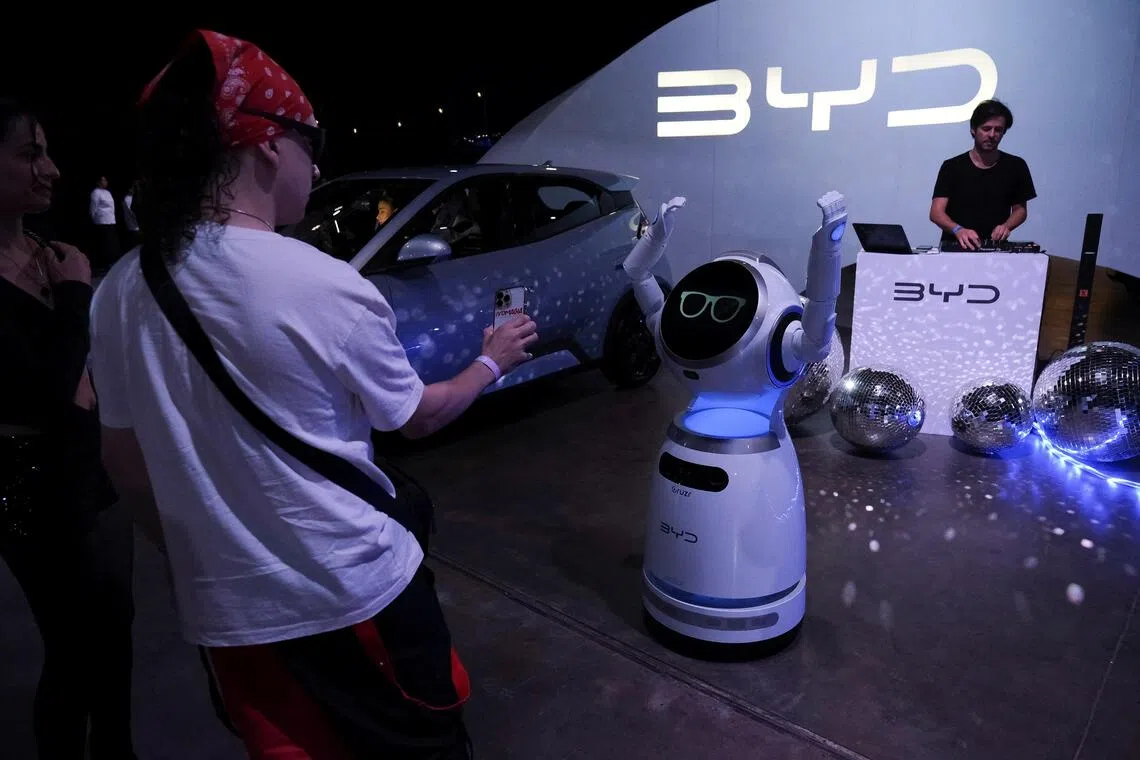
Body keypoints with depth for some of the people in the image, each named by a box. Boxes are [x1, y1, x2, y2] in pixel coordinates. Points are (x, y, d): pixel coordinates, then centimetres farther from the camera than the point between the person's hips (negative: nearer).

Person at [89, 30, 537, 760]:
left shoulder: (121, 292, -5)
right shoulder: (326, 287, -21)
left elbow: (126, 461, 6)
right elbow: (418, 417, -5)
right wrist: (493, 359, 13)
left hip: (224, 608, 5)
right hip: (354, 592, -5)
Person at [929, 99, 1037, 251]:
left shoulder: (1016, 166, 8)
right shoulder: (952, 167, 1)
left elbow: (1020, 209, 16)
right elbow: (936, 212, -8)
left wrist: (1006, 226, -6)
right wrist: (958, 230, -27)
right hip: (955, 245, -1)